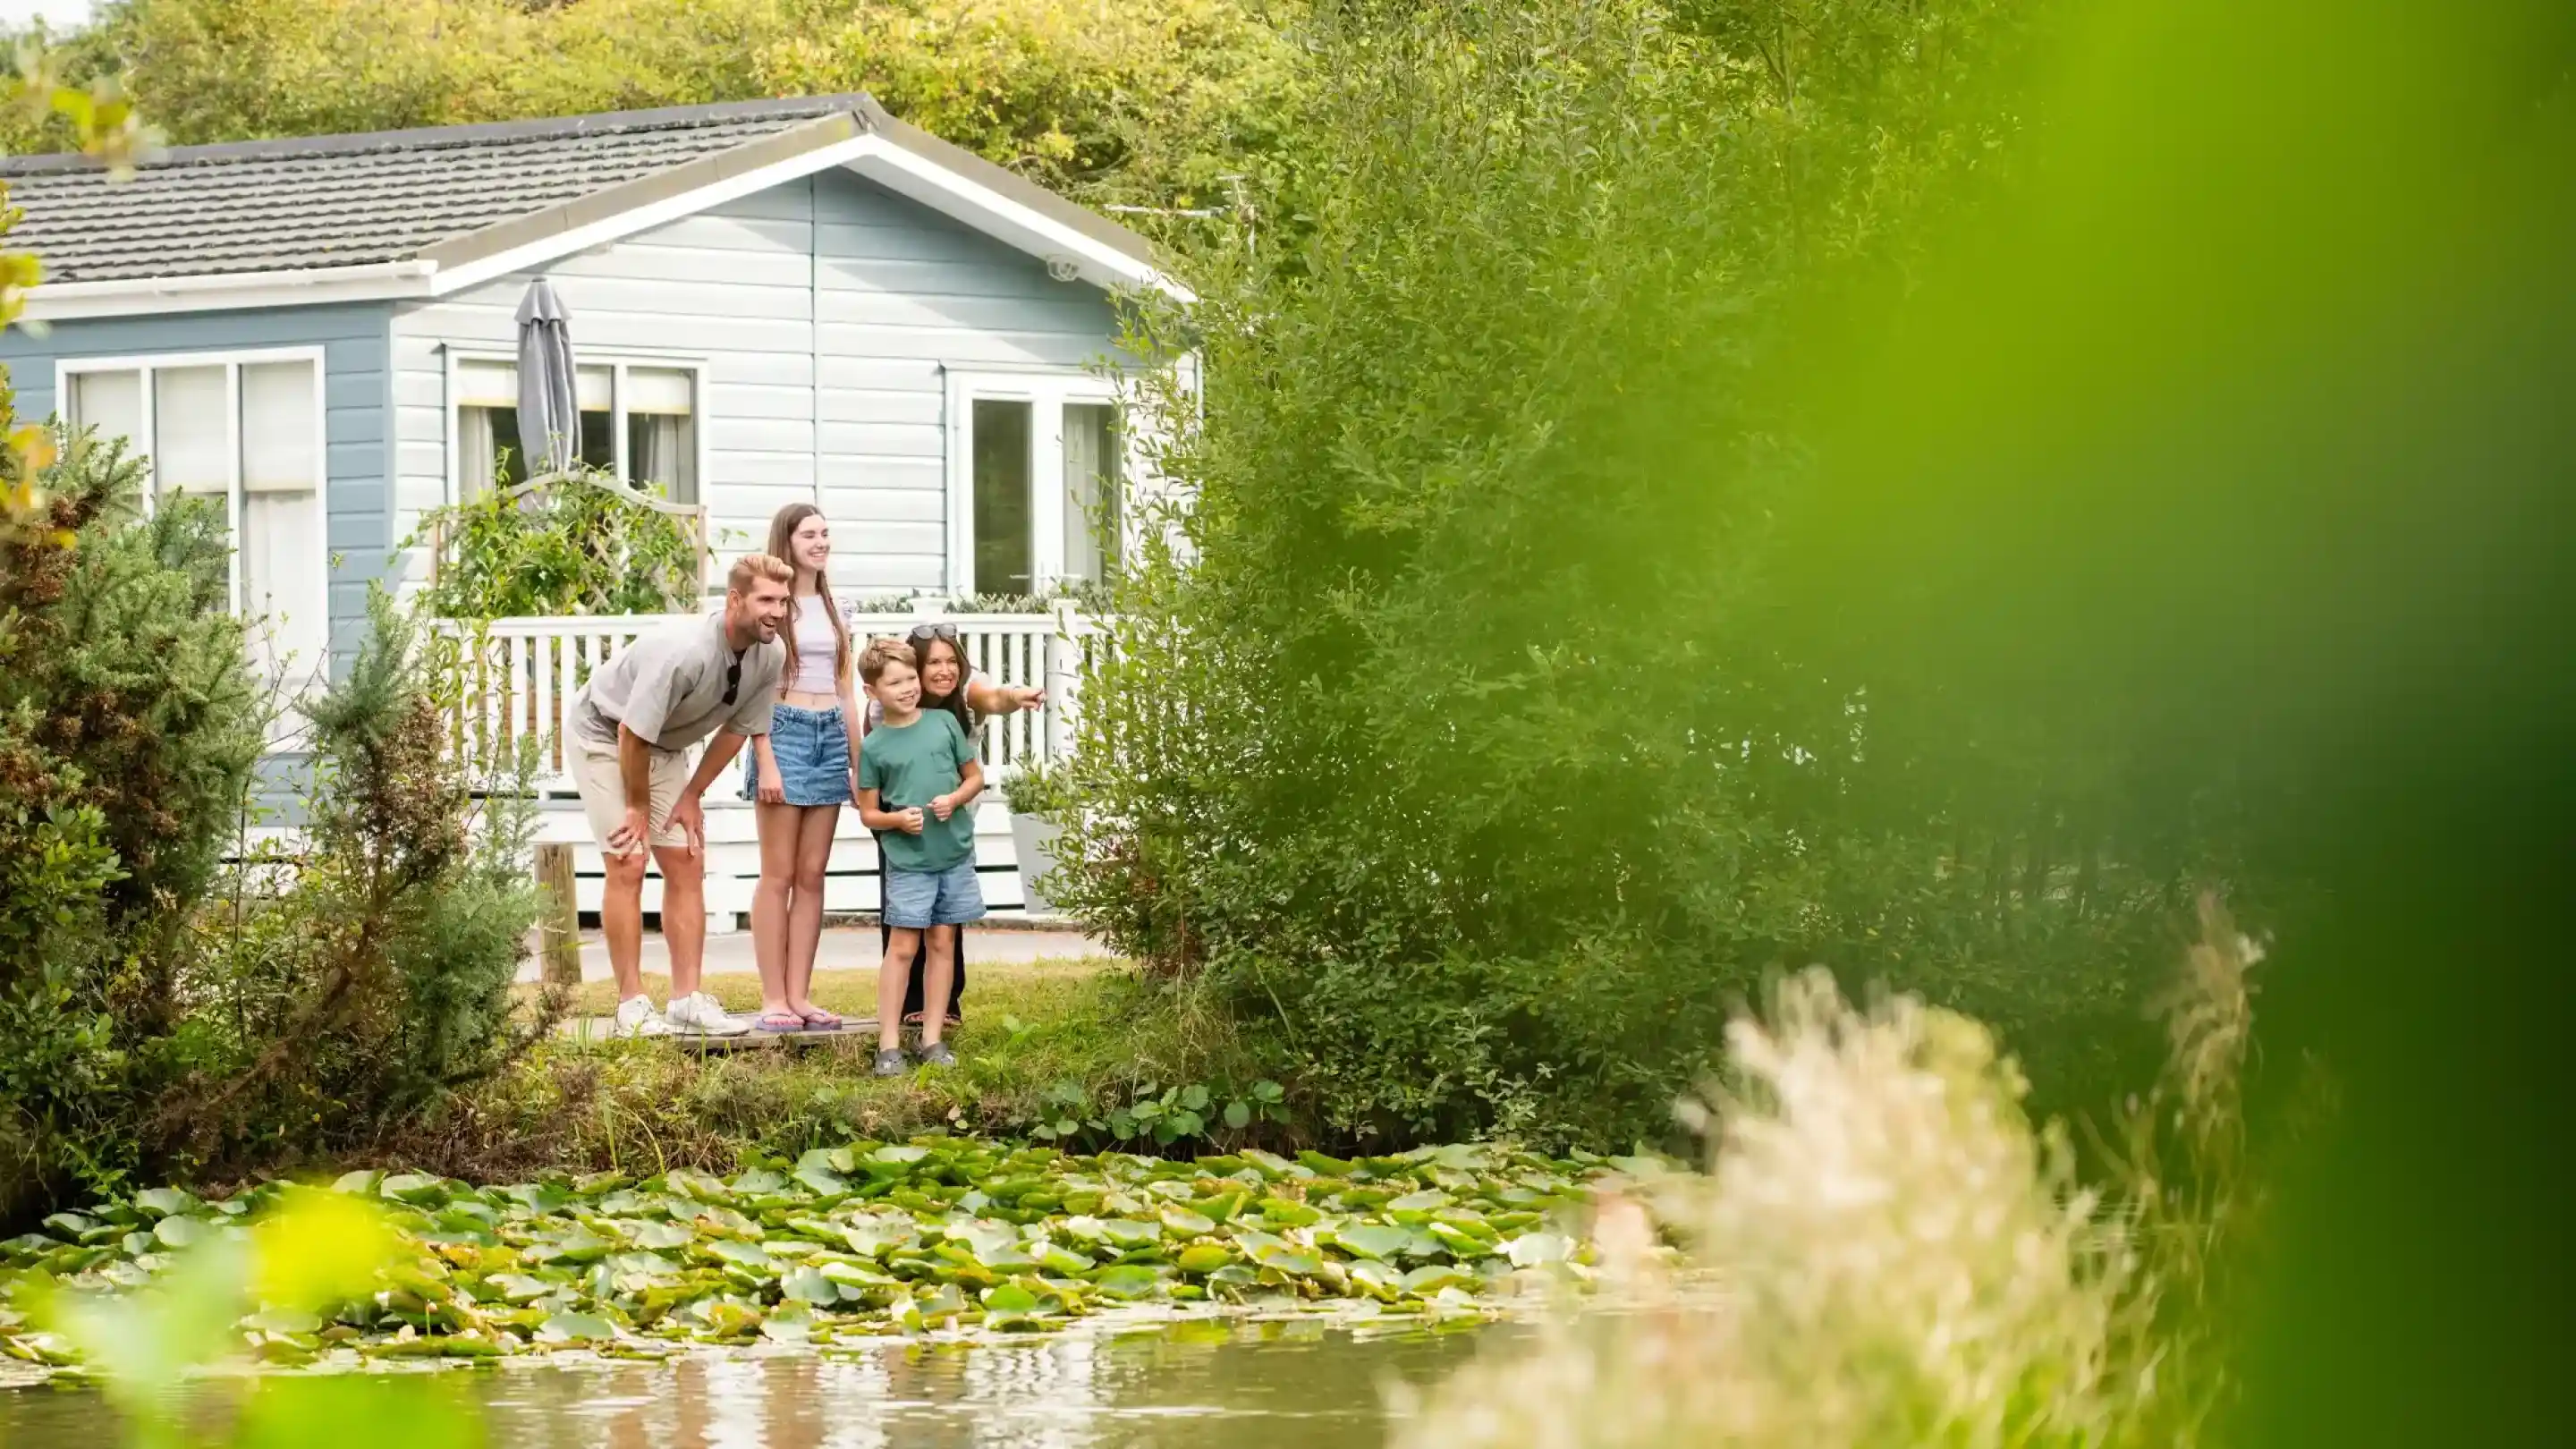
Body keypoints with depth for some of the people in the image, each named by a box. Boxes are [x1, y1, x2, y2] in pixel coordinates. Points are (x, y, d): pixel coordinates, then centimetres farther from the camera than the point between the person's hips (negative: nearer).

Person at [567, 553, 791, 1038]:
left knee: (686, 865, 1)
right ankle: (632, 1006, -7)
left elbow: (737, 729, 1)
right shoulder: (685, 652, -37)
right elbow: (632, 733, -28)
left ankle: (688, 999, 4)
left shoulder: (770, 656, -15)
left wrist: (692, 795, 1)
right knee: (628, 866, -11)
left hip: (664, 747, 7)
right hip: (605, 736, -7)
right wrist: (638, 807, -16)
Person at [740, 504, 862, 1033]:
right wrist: (766, 764, -15)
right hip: (784, 731, -6)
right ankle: (773, 1000, -4)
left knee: (812, 875, 4)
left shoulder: (832, 608, 16)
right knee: (778, 875, -4)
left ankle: (799, 996, 6)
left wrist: (859, 763, 14)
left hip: (832, 736, 6)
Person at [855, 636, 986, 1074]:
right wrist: (898, 819, -17)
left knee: (942, 943, 7)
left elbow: (975, 776, 11)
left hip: (954, 853, 3)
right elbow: (868, 812, 2)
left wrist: (955, 799, -9)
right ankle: (888, 1044, -1)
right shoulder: (874, 747, -2)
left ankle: (933, 1038, 14)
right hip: (907, 860, -3)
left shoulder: (944, 723, 3)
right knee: (902, 947, -4)